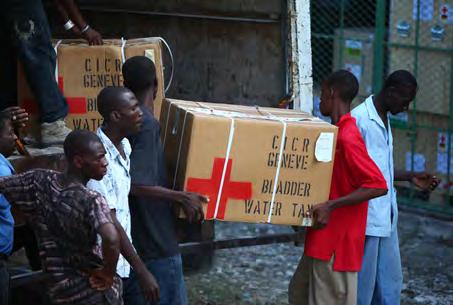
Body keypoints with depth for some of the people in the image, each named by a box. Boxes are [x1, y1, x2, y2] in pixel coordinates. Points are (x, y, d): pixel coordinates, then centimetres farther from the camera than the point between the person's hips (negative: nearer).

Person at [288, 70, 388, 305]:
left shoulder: (347, 138, -20)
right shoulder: (337, 133, 11)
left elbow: (378, 186, -26)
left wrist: (331, 205, -28)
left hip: (337, 243, -10)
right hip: (322, 241, 10)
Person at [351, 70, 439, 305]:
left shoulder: (384, 120, 14)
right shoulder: (359, 119, -15)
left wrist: (410, 177, 14)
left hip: (386, 217, 9)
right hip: (366, 217, -9)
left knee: (390, 283, 13)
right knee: (363, 283, 0)